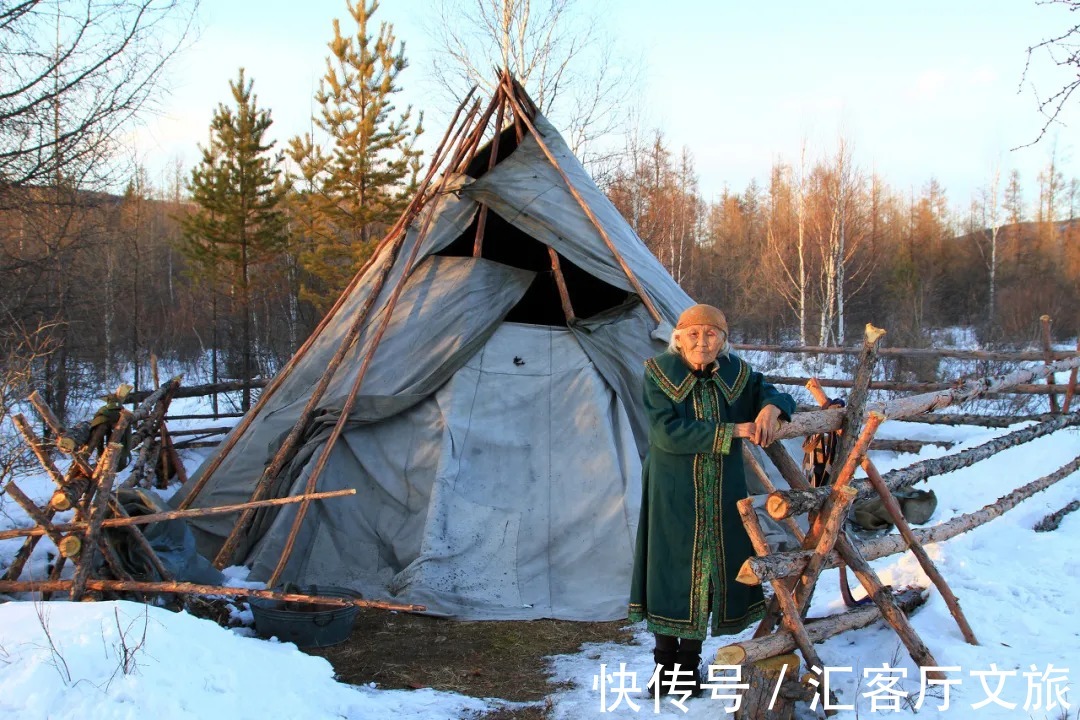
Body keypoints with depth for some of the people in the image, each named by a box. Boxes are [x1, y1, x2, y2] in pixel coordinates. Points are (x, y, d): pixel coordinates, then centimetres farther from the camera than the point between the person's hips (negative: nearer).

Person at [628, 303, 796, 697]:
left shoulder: (736, 374, -1)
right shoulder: (659, 373, -10)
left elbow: (770, 393, 10)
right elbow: (667, 431, -20)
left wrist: (771, 408, -16)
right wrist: (731, 431, -23)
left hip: (721, 492, 3)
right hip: (672, 493, -3)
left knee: (712, 569, 8)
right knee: (670, 568, 4)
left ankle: (689, 661, 25)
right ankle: (665, 660, 22)